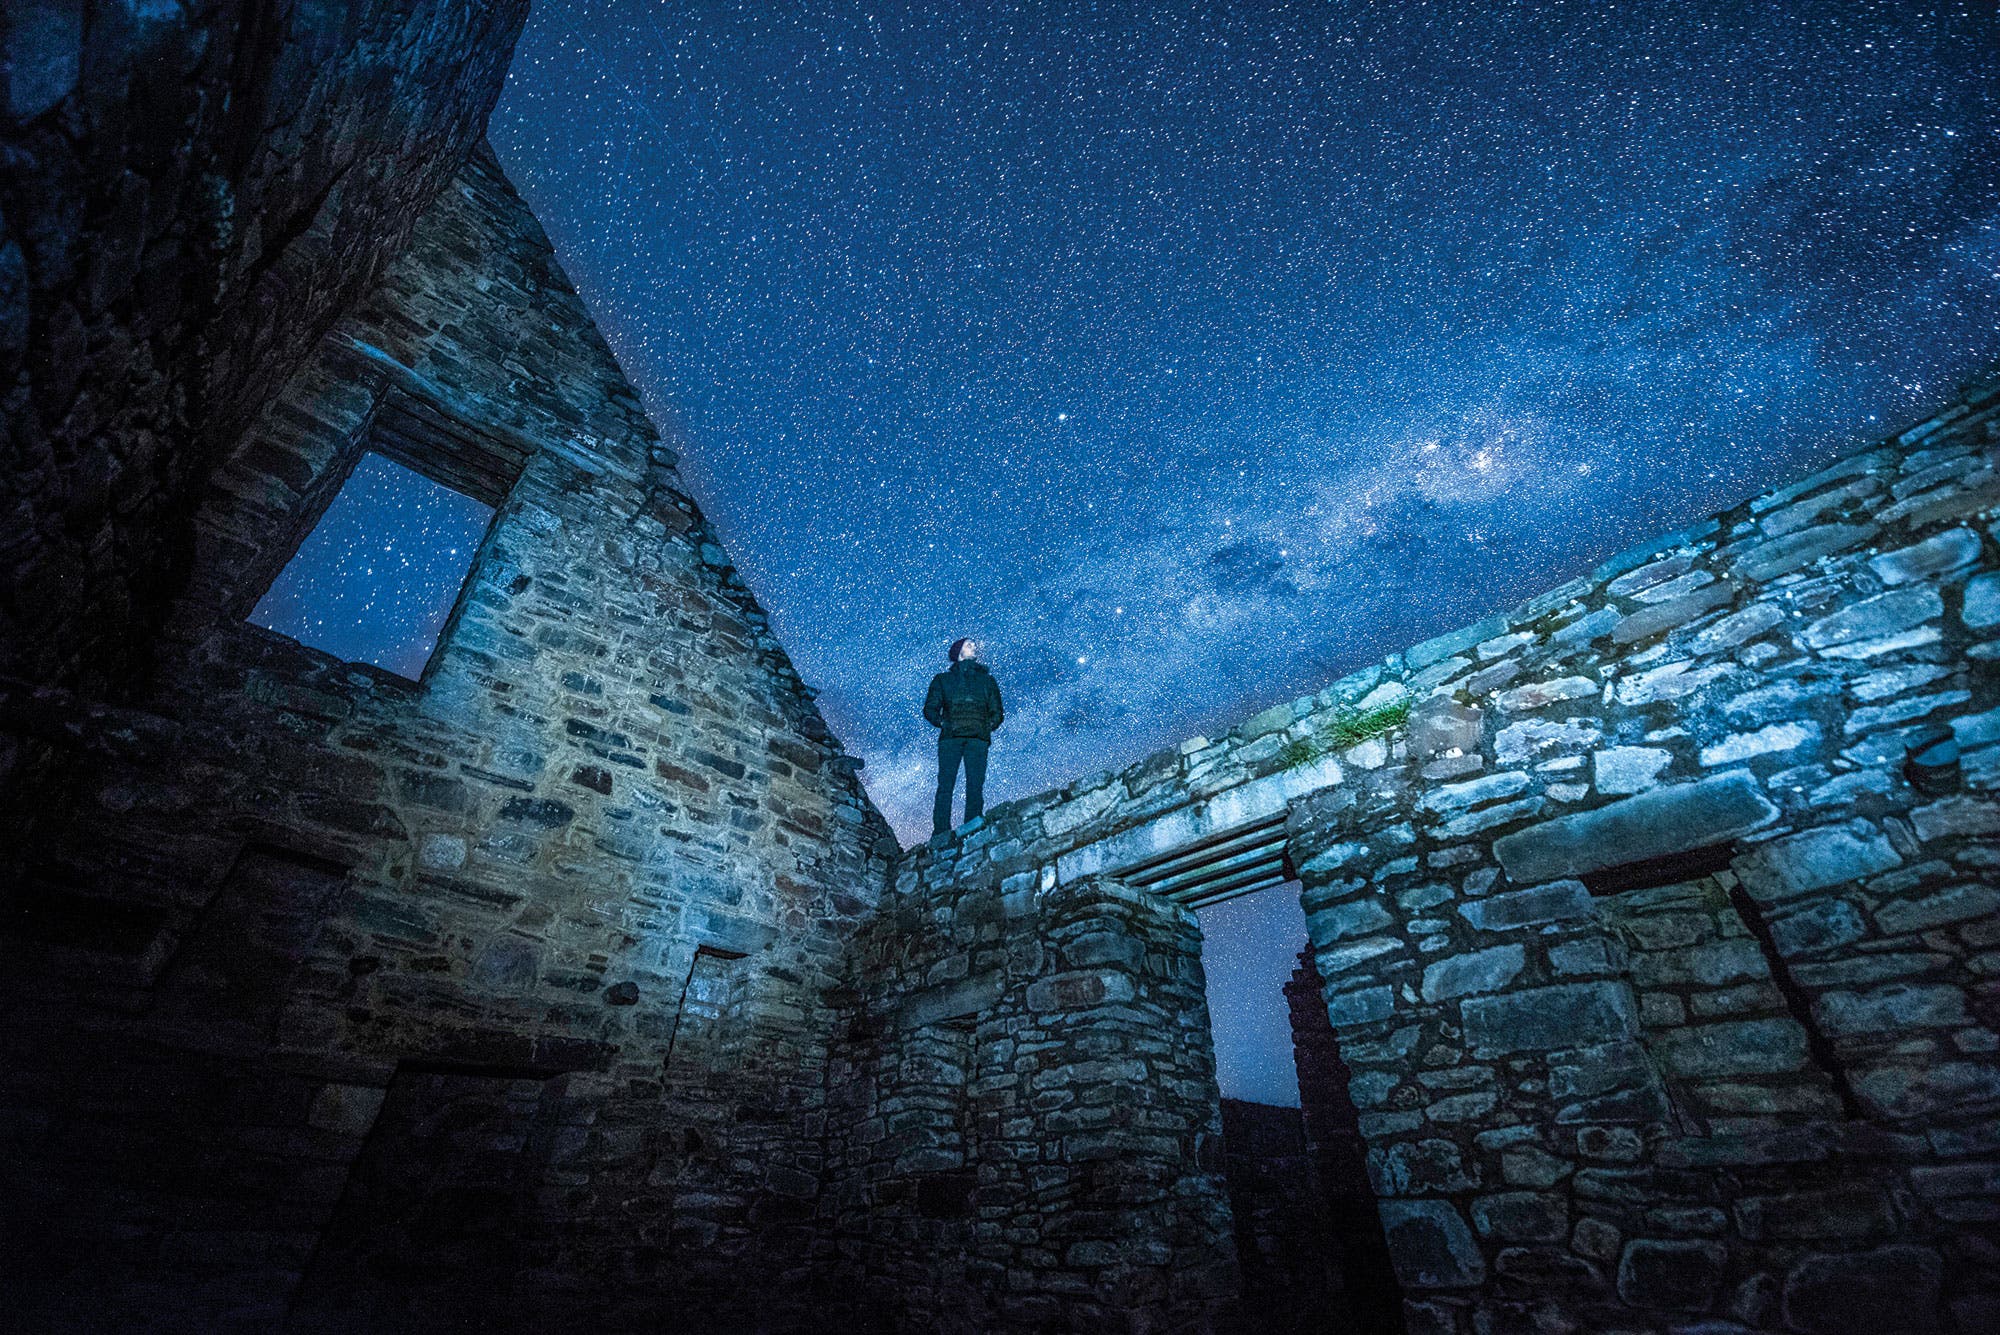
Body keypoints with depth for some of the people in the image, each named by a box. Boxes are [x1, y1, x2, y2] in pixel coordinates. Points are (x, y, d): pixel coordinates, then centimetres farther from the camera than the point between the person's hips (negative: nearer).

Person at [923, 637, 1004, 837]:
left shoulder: (987, 680, 27)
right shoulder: (942, 679, 23)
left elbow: (997, 712, 20)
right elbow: (930, 709, 14)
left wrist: (989, 725, -1)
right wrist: (942, 722, -5)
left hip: (978, 738, 1)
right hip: (950, 737, -1)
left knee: (975, 787, -10)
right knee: (945, 785, -11)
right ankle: (940, 832, -13)